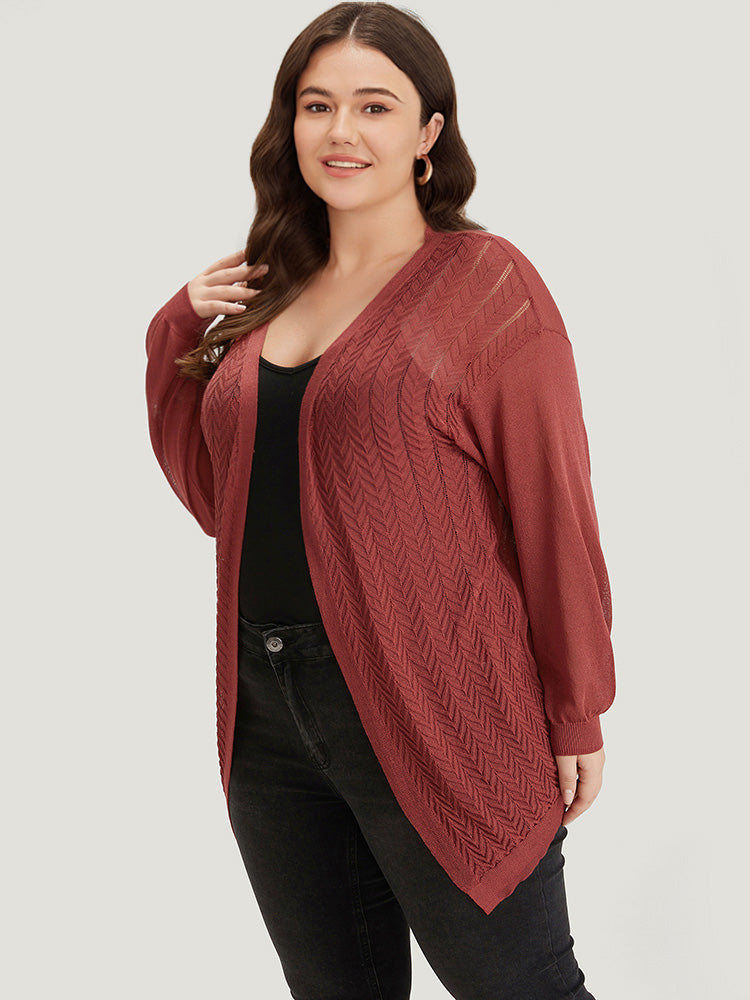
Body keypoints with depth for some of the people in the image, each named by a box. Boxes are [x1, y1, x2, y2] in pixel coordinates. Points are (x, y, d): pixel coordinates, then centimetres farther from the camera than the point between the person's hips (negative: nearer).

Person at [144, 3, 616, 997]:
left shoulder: (487, 281, -8)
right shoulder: (267, 293, 10)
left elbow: (554, 510, -8)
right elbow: (217, 496, 14)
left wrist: (577, 716, -7)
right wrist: (179, 332, 4)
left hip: (436, 722, -6)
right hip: (269, 715, 6)